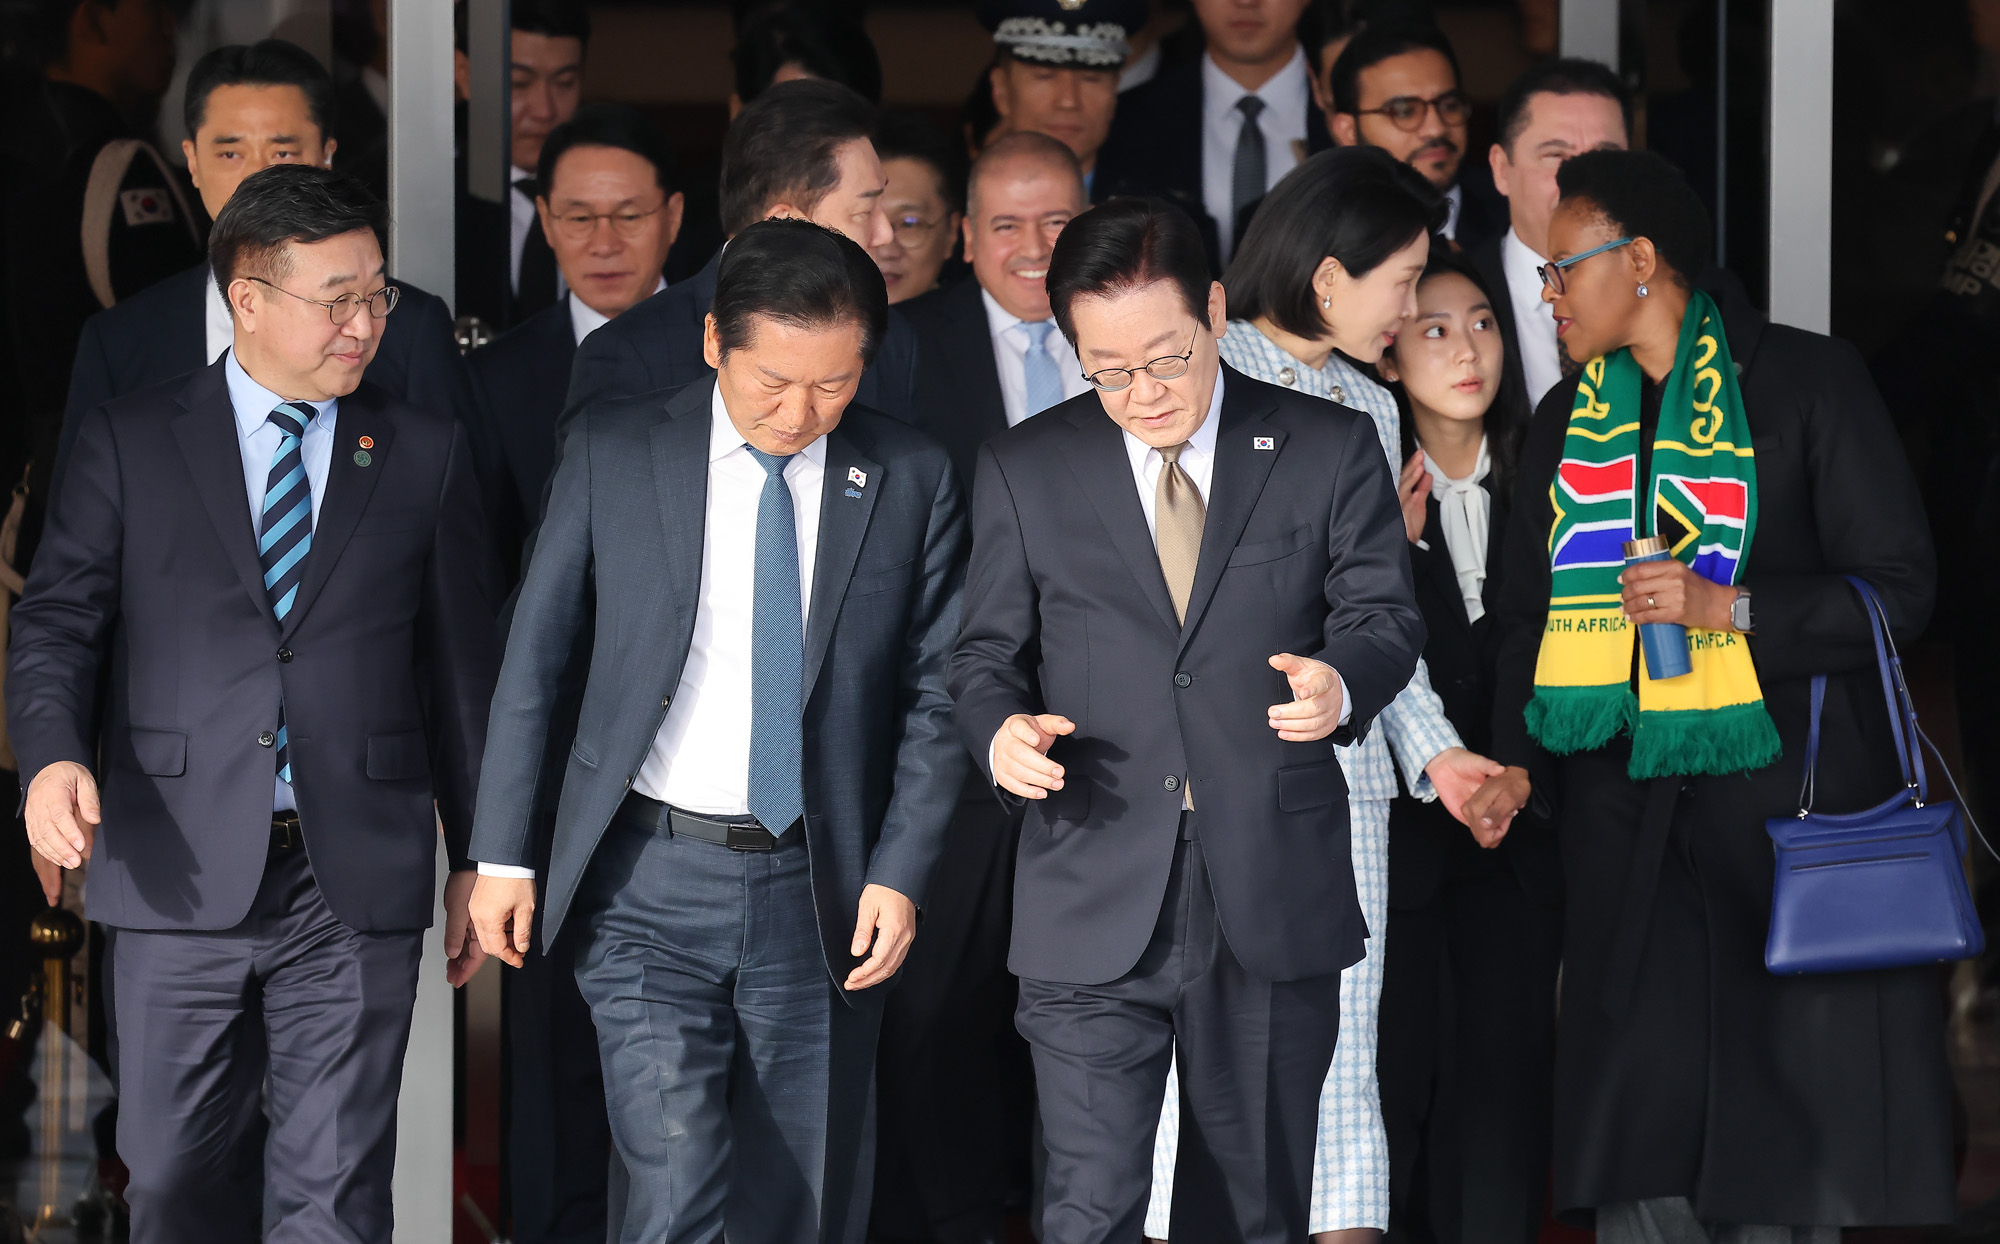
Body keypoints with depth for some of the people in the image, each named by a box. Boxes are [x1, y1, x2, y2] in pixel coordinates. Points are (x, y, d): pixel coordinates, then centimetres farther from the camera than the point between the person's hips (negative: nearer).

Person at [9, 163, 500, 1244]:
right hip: (183, 873, 0)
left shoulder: (424, 453, 9)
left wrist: (479, 859, 11)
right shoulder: (129, 442, 5)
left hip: (357, 882, 0)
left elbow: (463, 663, 11)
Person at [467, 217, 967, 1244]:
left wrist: (900, 872, -5)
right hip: (650, 885, -1)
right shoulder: (612, 452, 0)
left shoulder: (912, 482, 2)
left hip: (819, 894, 1)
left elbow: (937, 694, 4)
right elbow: (533, 658, 4)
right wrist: (502, 853, 2)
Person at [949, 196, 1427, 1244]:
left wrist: (1344, 681, -20)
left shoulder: (1331, 450, 4)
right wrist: (999, 730, -13)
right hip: (1094, 910, -1)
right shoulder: (1025, 470, 6)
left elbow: (1384, 617, 3)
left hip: (1275, 899, 1)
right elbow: (987, 652, 10)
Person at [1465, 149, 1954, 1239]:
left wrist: (1728, 608, -17)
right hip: (1628, 814, 4)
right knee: (1637, 1151, 1)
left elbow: (1898, 587, -6)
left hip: (1787, 794, -4)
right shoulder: (1565, 425, 15)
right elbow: (1530, 615, 19)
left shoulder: (1806, 382, -2)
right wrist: (1519, 762, 4)